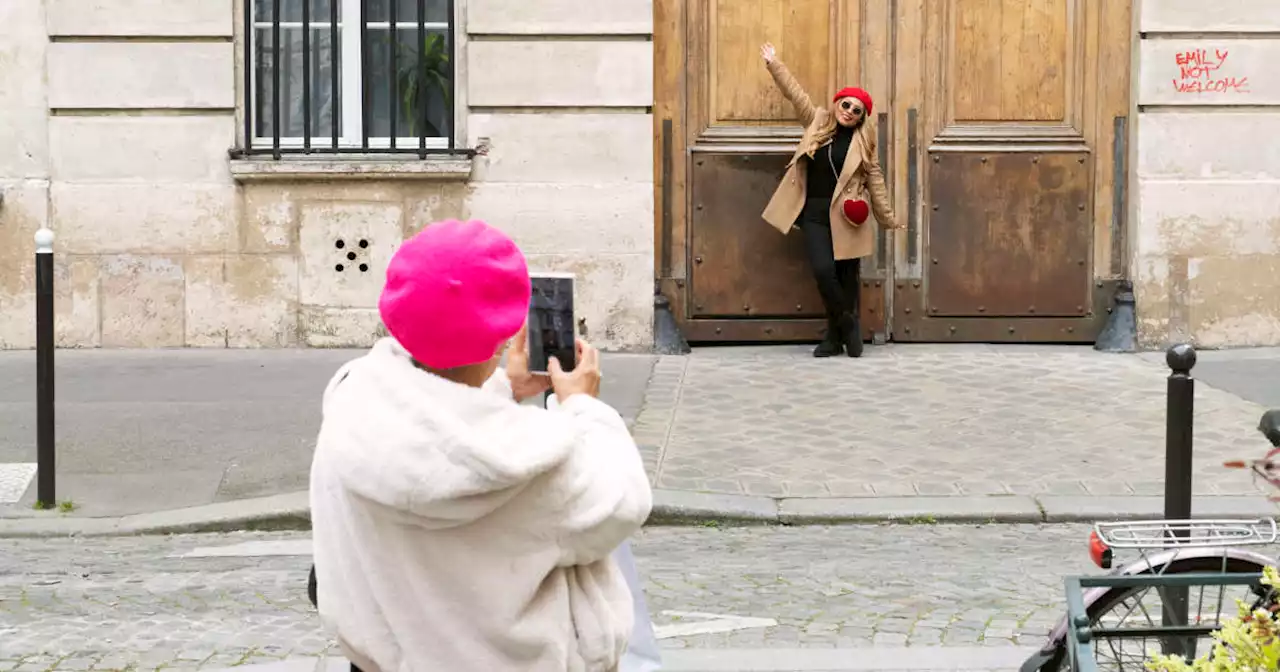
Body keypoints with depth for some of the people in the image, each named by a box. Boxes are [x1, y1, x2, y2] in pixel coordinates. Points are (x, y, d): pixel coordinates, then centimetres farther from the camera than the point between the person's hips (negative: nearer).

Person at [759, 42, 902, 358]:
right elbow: (794, 92, 9)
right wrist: (773, 63, 7)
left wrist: (887, 218, 7)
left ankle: (837, 335, 13)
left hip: (846, 215, -1)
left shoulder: (862, 141, 2)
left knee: (847, 275, 2)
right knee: (823, 270, -12)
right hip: (815, 213, 1)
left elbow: (875, 179, 5)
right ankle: (847, 325, 8)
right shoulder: (817, 122, 6)